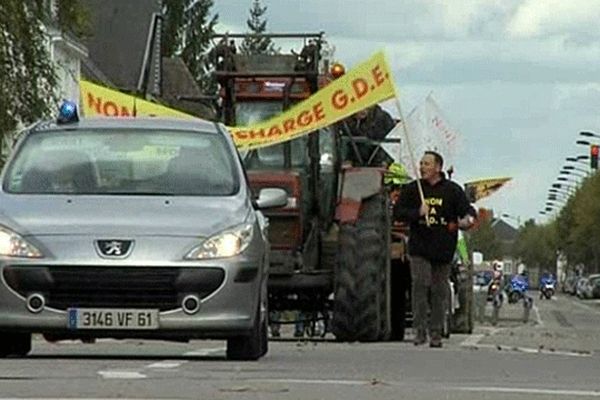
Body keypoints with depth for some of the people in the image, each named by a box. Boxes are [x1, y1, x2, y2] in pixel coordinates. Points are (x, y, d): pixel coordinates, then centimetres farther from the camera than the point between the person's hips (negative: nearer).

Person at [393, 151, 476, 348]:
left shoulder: (452, 190, 4)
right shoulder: (412, 189, 7)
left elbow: (468, 210, 2)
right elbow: (398, 212, 4)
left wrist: (467, 219, -22)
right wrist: (417, 213, -14)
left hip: (443, 250, 0)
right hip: (419, 248, 0)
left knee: (439, 291, 4)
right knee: (420, 285, -14)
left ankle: (436, 333, 12)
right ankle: (420, 330, -11)